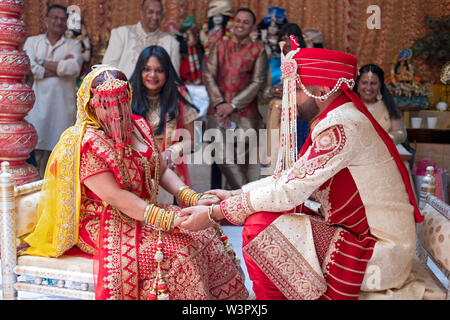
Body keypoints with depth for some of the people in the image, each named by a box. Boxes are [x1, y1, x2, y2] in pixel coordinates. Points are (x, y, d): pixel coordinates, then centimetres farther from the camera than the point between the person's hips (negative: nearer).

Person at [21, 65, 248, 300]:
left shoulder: (138, 127, 7)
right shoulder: (84, 144, -17)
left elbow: (162, 171, 11)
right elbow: (114, 197, -24)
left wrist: (193, 198, -6)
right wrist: (167, 219, -30)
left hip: (145, 212, 7)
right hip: (103, 226, -7)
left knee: (206, 235, -8)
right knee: (179, 250, -24)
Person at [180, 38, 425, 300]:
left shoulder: (342, 127, -21)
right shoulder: (339, 120, 9)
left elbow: (288, 192, -23)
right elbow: (291, 177, 11)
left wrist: (215, 214, -15)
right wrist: (234, 195, 7)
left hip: (379, 256, -10)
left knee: (259, 227, -18)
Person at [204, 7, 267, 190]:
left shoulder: (258, 51, 8)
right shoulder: (219, 46, 15)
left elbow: (257, 82, 0)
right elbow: (209, 76, 7)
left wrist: (233, 105, -9)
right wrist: (220, 103, -7)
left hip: (245, 110, -1)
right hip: (219, 109, 2)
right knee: (222, 156, -12)